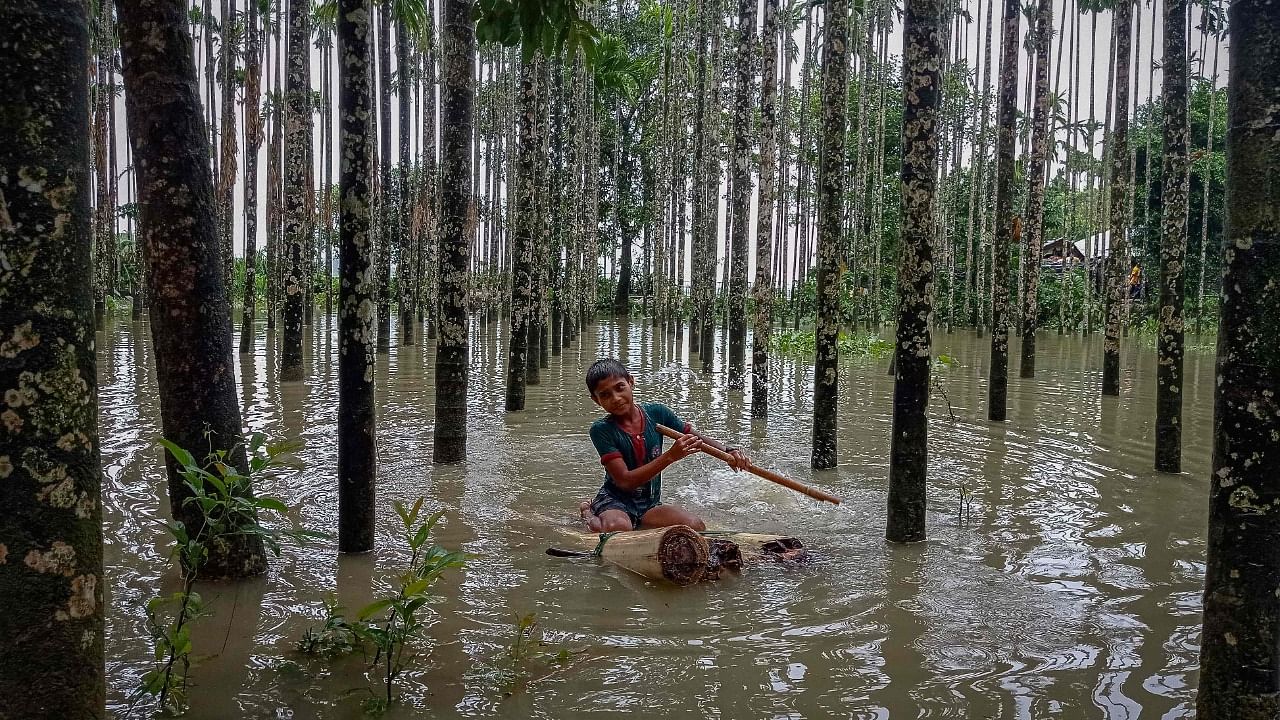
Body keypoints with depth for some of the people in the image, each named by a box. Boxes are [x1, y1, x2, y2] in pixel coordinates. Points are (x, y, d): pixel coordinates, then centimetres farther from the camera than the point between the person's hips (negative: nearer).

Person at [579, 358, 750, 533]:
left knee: (696, 527, -20)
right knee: (618, 528, -38)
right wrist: (670, 456, -30)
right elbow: (625, 482, -23)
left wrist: (729, 452, -15)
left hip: (649, 505, 4)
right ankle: (591, 518, 0)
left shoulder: (656, 413, -2)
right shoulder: (601, 430, -15)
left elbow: (698, 440, 6)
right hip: (613, 501, -4)